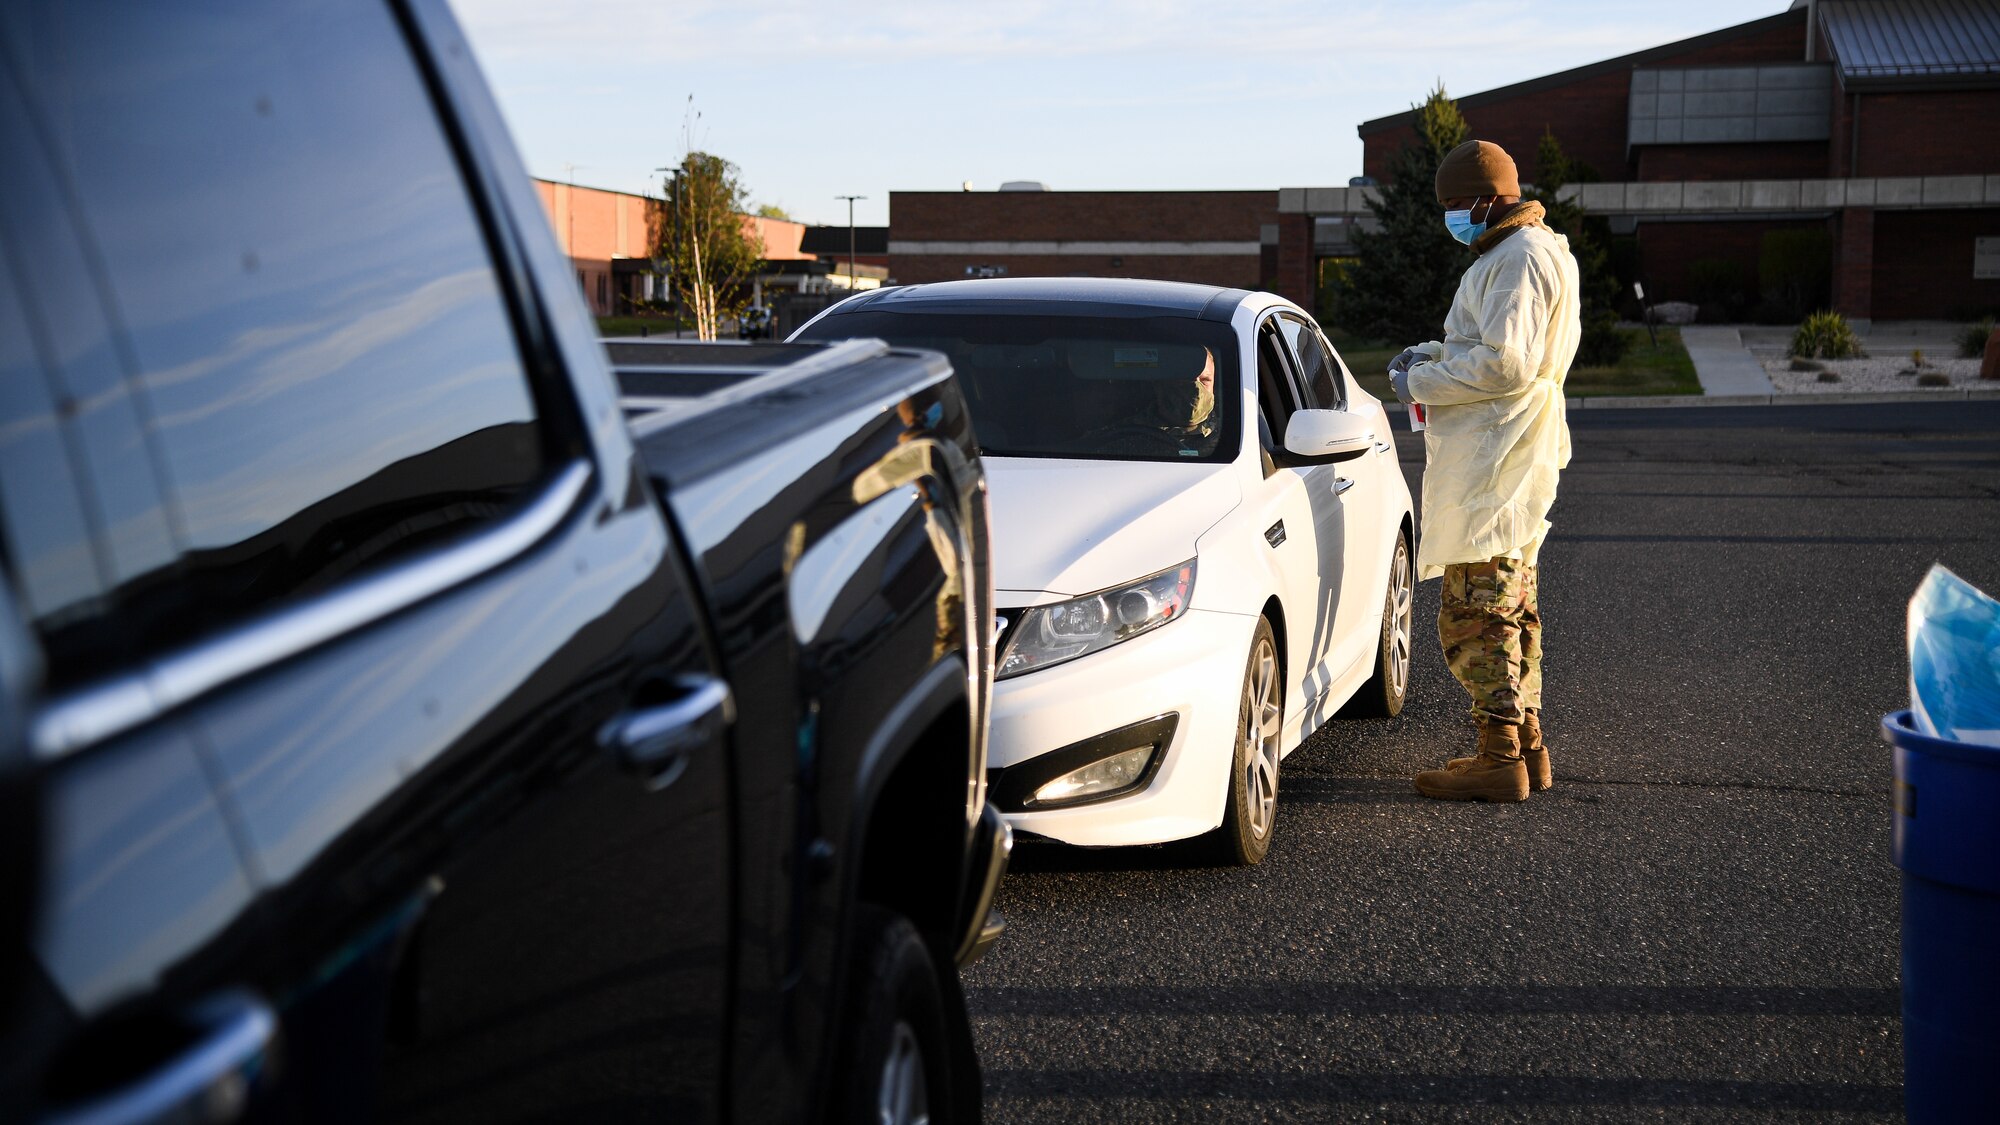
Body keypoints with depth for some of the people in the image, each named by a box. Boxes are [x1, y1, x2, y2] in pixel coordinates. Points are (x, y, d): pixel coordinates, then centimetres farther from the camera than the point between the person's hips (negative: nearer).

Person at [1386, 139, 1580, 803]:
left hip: (1494, 459, -11)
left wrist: (1420, 383, -14)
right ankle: (1525, 746, 23)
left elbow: (1505, 364, -23)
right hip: (1508, 459, 11)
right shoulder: (1529, 252, 19)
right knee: (1510, 608, 16)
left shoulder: (1521, 258, -15)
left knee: (1475, 611, -9)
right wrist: (1431, 354, 13)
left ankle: (1500, 760, -6)